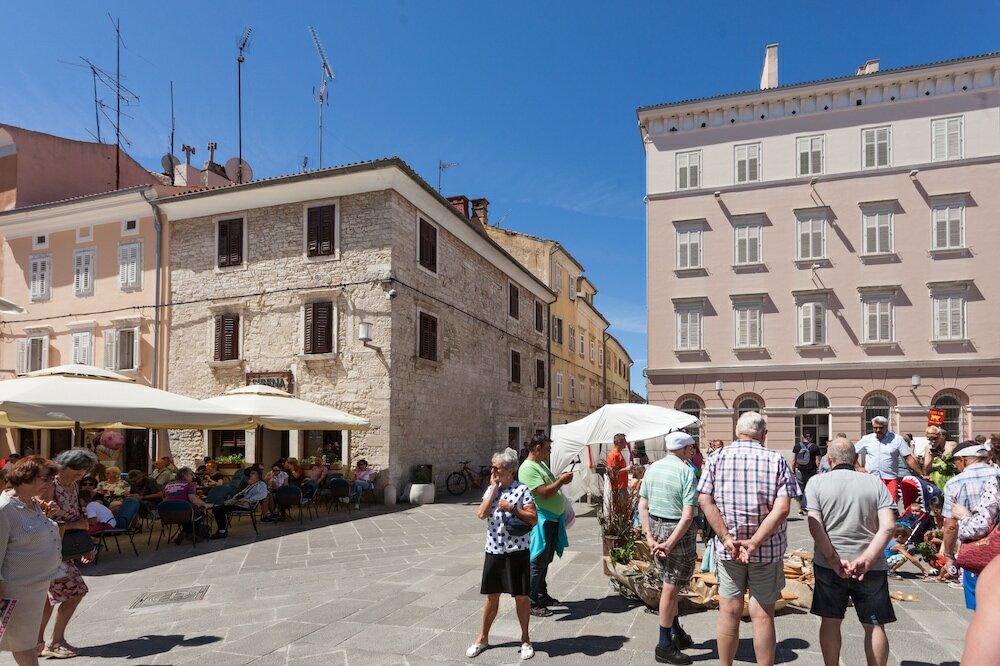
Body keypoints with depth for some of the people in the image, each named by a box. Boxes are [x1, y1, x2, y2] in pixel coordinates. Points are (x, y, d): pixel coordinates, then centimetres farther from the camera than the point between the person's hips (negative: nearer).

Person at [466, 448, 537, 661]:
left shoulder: (522, 490, -10)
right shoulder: (491, 489, 5)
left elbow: (534, 519, -13)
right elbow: (482, 514, -9)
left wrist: (512, 508, -22)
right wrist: (494, 488, -10)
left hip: (517, 551, -4)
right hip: (493, 550, 4)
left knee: (521, 596, 7)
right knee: (492, 596, 14)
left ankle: (525, 639, 25)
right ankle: (482, 638, 28)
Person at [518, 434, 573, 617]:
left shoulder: (541, 464, 13)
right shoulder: (528, 468, -19)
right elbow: (544, 492, -24)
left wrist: (561, 479, 7)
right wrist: (561, 481, -16)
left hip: (553, 519, 10)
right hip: (541, 521, -10)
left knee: (546, 560, 19)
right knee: (537, 562, -2)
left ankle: (542, 595, 31)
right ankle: (532, 603, 6)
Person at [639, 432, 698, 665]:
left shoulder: (652, 468, 4)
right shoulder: (687, 472, -14)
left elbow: (643, 506, 2)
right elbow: (688, 516, -20)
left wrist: (649, 537, -1)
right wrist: (670, 543, -17)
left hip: (655, 526, 6)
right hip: (678, 531, -6)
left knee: (670, 583, 20)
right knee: (671, 588, 3)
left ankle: (676, 632, 33)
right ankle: (665, 646, 12)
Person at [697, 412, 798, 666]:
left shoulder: (717, 459, -2)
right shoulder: (777, 461, -5)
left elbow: (705, 501, -9)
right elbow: (782, 508, -14)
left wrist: (726, 538, -11)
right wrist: (755, 542, -16)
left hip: (727, 548, 1)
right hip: (768, 549, -1)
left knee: (729, 613, 10)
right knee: (763, 614, 8)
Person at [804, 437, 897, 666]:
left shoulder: (817, 483, -3)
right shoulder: (876, 483, 2)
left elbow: (815, 527, -12)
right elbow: (887, 527, -9)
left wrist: (835, 560, -11)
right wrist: (865, 560, -14)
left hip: (828, 564, -1)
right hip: (871, 566, 1)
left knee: (830, 621, 11)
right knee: (875, 625, 13)